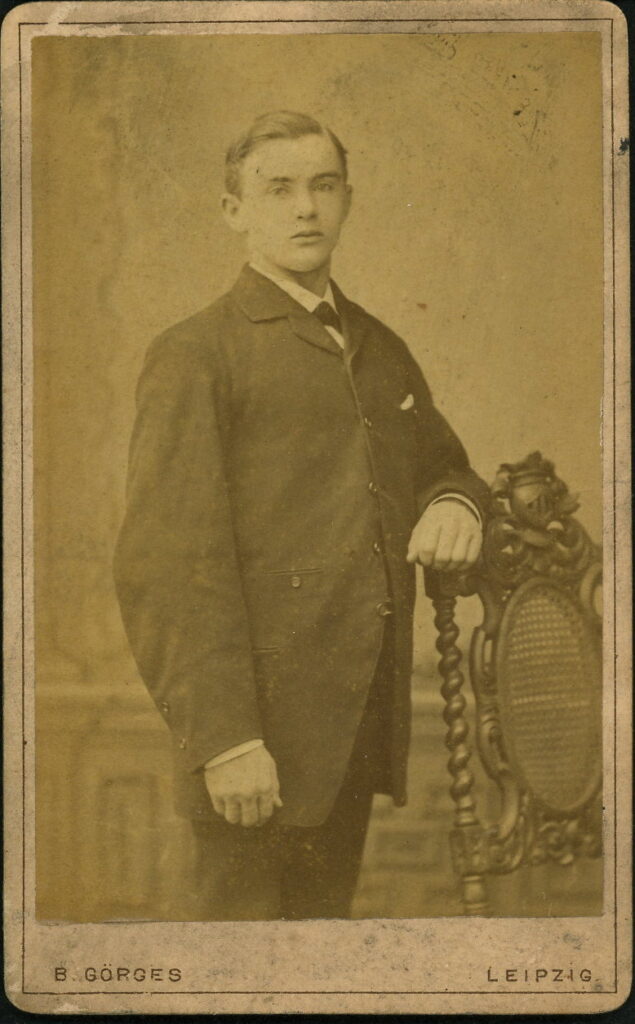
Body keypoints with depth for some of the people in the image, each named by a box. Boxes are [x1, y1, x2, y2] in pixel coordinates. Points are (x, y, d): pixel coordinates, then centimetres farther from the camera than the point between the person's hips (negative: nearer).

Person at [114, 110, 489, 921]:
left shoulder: (381, 351, 18)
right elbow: (167, 563, -12)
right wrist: (223, 738, -19)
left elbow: (443, 465, 32)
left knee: (325, 915, 12)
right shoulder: (193, 356, -4)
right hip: (255, 729, -6)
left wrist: (455, 504, 4)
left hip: (362, 724, 6)